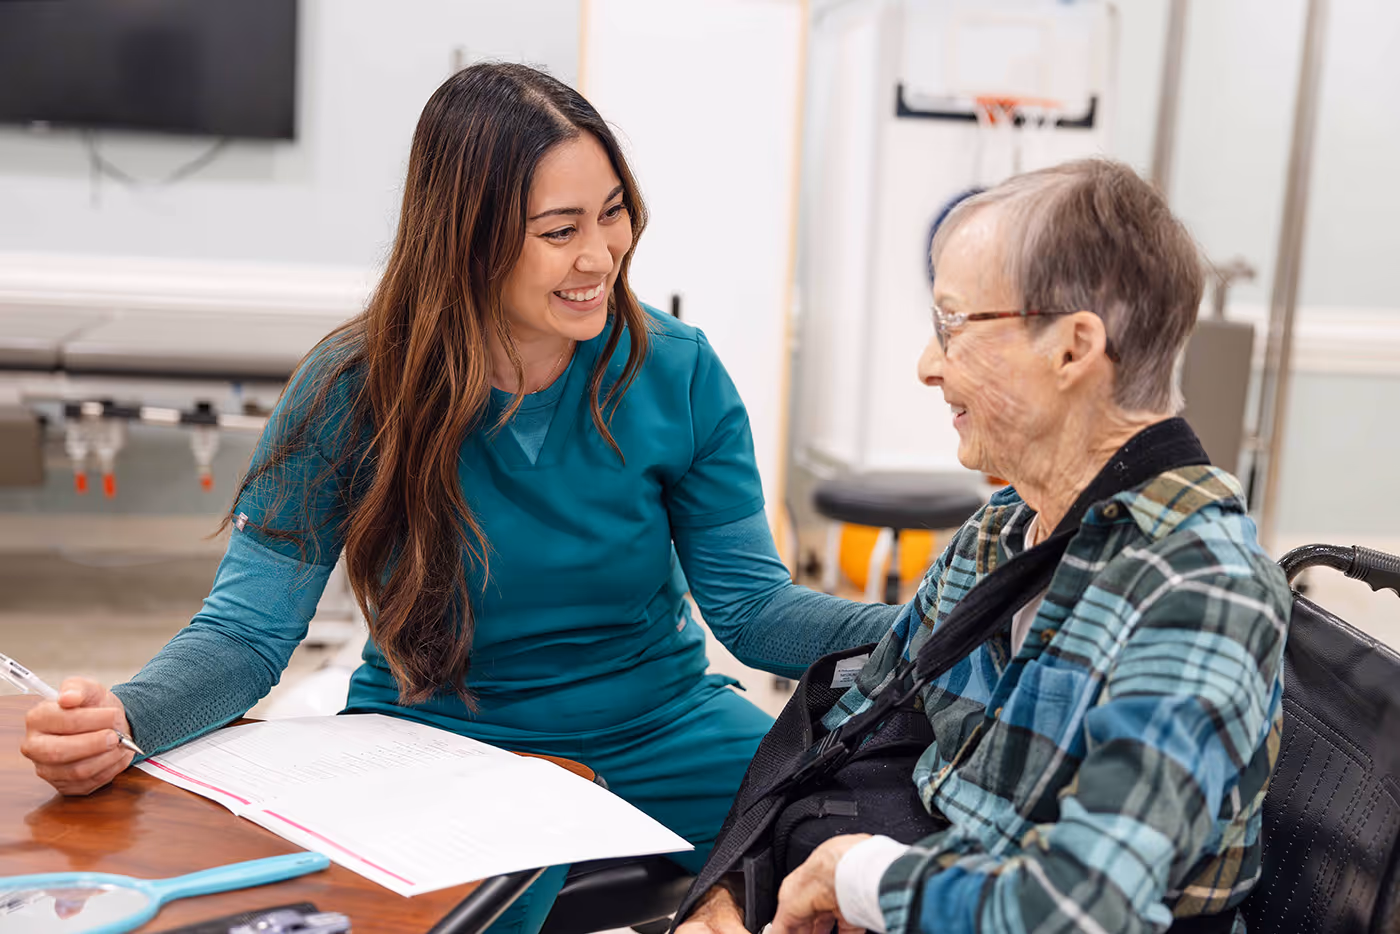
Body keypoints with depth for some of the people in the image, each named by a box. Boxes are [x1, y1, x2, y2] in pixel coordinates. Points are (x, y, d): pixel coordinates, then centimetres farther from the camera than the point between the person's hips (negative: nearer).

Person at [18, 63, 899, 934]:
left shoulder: (678, 372, -9)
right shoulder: (355, 391, -13)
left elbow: (754, 604, -6)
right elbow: (247, 628, -12)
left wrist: (901, 630, -25)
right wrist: (123, 718, -33)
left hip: (659, 728, 2)